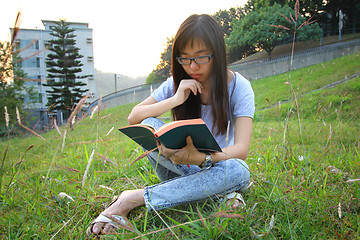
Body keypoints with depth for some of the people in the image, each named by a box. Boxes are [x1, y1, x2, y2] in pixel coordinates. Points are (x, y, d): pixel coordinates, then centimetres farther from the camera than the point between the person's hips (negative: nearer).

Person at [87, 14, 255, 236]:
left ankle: (136, 198, -29)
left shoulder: (238, 87, -13)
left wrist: (201, 158, -44)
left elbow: (241, 149, -23)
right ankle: (218, 190, -25)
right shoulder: (178, 84, -4)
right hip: (185, 167, 2)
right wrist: (175, 100, -24)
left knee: (238, 170, -37)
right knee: (148, 125, -23)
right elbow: (133, 117, -9)